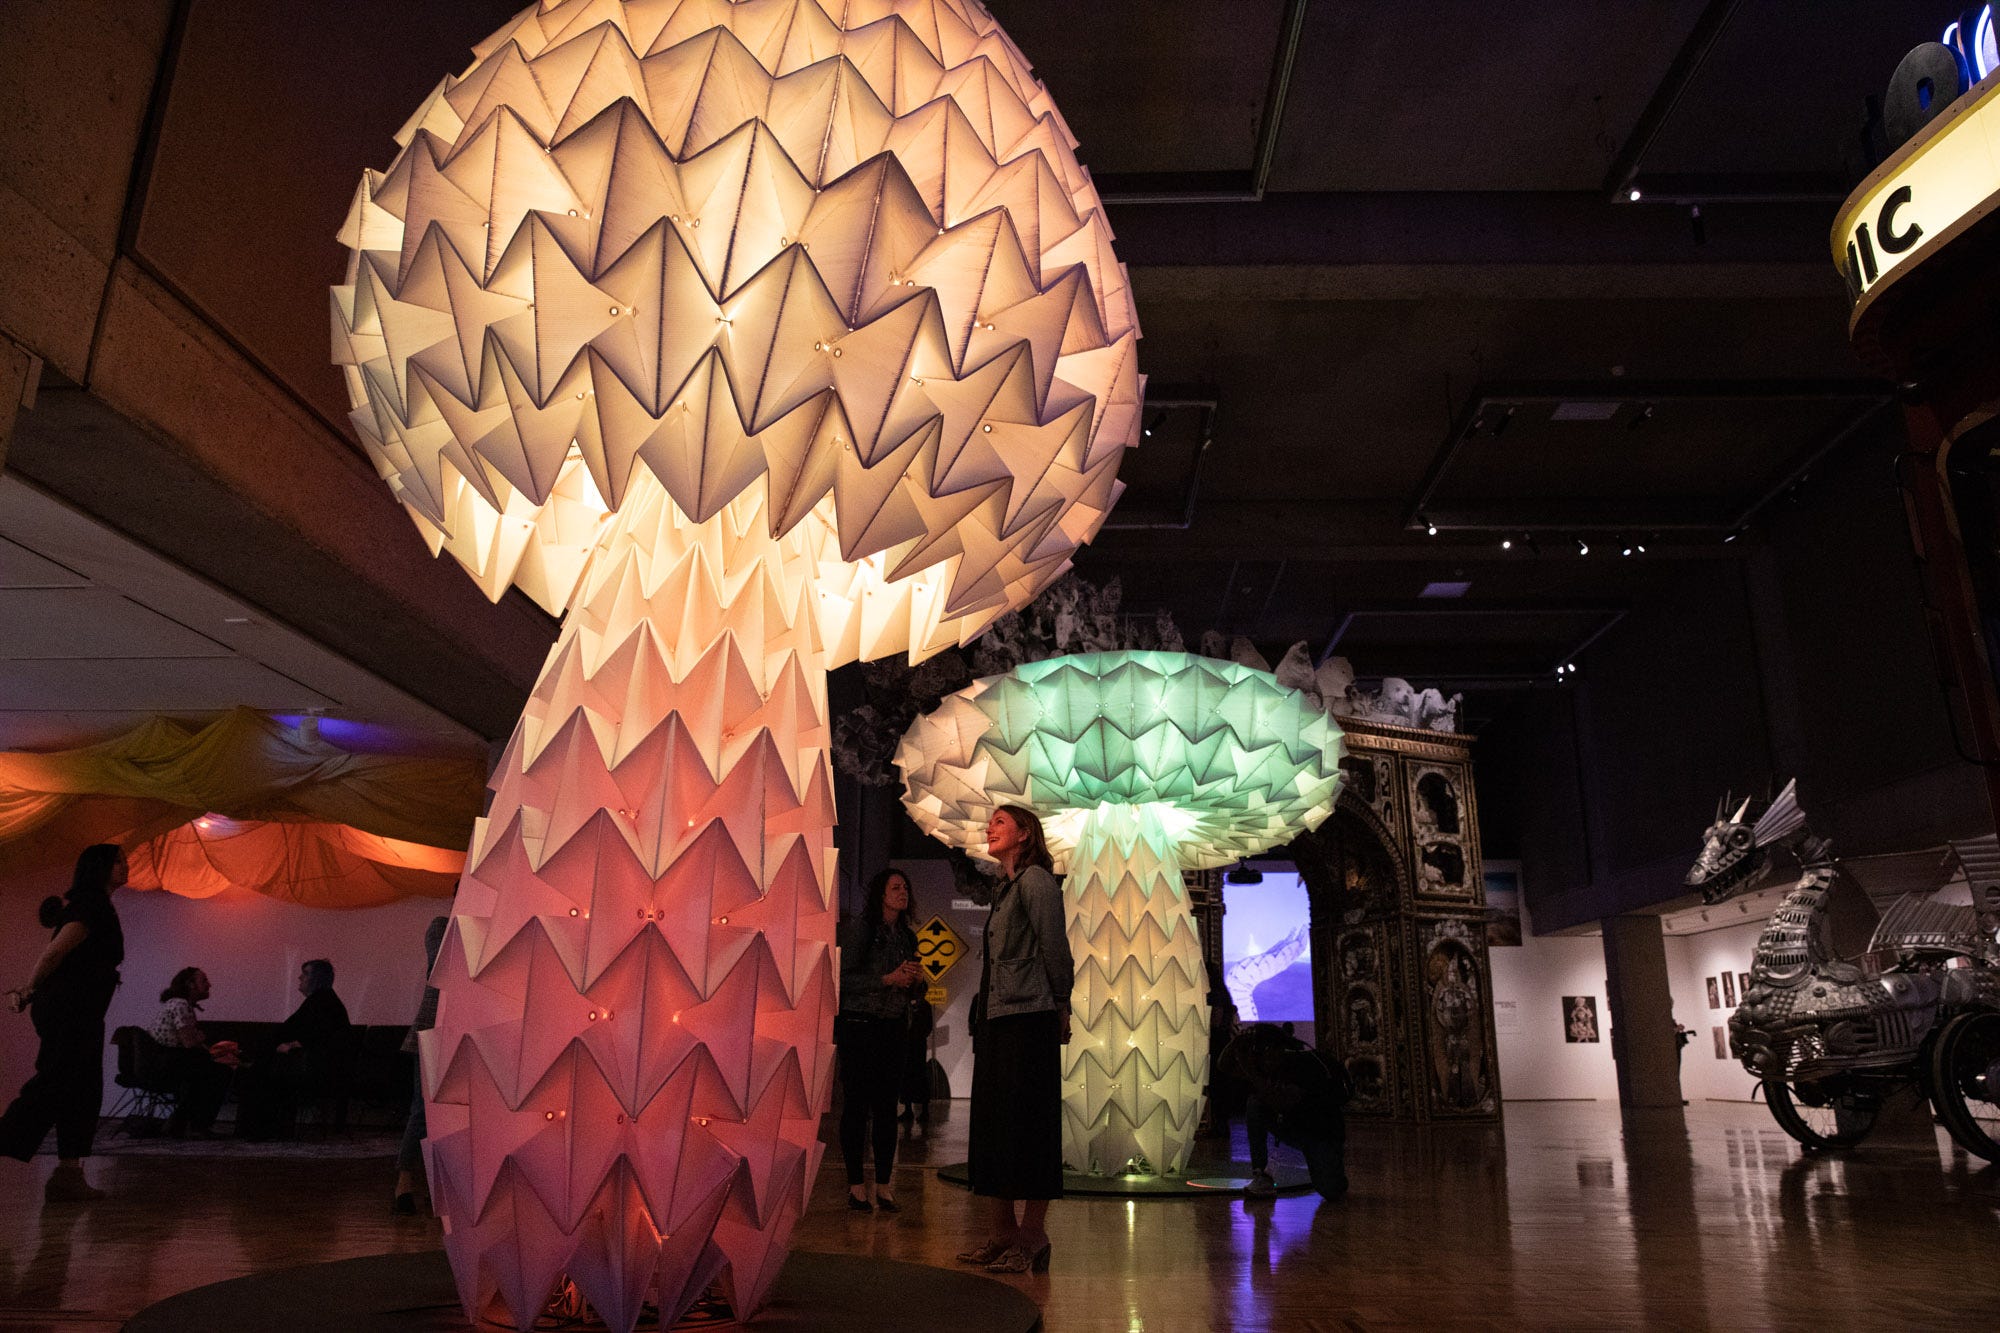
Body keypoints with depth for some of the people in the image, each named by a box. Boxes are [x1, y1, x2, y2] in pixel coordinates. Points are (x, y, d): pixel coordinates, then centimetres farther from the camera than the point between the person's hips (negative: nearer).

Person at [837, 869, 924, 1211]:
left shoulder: (907, 936, 13)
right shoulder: (859, 928, -6)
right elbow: (843, 978, -13)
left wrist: (916, 980, -1)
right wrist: (888, 979, -17)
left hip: (893, 1029, 6)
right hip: (859, 1025, -5)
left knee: (888, 1106, 5)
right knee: (856, 1105, -3)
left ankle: (883, 1184, 11)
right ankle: (856, 1185, 4)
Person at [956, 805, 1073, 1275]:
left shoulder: (1035, 879, -7)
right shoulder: (1004, 888, 18)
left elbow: (1055, 947, -9)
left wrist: (1059, 1005, -3)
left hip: (1028, 1020, -9)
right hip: (995, 1020, 9)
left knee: (1027, 1125, -4)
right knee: (991, 1125, 11)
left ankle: (1032, 1237, 4)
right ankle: (1002, 1233, 19)